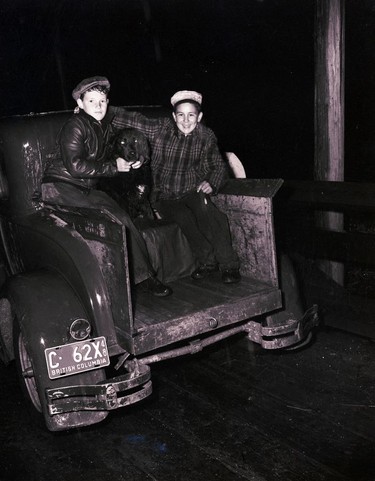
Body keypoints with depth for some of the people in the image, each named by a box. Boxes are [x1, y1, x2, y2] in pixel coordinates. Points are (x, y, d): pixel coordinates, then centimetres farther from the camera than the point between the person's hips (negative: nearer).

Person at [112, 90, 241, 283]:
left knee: (204, 208, -33)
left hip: (192, 192, 1)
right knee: (184, 217, -33)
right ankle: (207, 261, -15)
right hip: (164, 198, -1)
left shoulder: (206, 136, 3)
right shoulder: (160, 128, -3)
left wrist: (212, 184, -8)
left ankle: (228, 264, -25)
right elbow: (132, 119, -4)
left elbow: (219, 165, 11)